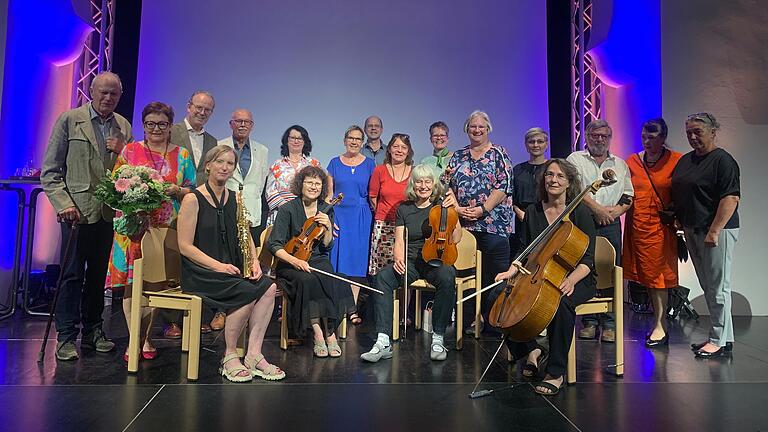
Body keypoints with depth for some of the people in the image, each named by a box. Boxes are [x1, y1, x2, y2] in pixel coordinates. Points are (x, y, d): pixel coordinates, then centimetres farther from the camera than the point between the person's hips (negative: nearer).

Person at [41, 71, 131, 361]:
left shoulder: (124, 127, 11)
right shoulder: (69, 120, 0)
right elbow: (50, 171, -2)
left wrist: (122, 152, -5)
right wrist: (64, 204, -13)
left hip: (110, 212, 4)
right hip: (78, 210, -4)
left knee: (98, 274, 11)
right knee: (72, 274, 0)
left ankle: (92, 331, 23)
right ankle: (66, 337, 11)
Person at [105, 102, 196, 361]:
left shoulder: (181, 155, 11)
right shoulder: (130, 150, 8)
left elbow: (193, 191, 11)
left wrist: (176, 190, -9)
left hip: (167, 229, 1)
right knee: (132, 282, -4)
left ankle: (145, 337, 16)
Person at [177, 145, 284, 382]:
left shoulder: (235, 198, 12)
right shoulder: (193, 199, -6)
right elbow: (185, 246, -11)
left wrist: (254, 261, -3)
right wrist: (218, 266, -20)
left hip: (232, 269, 6)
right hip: (200, 272, -6)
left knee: (268, 288, -20)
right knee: (248, 293, -29)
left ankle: (253, 355, -16)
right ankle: (230, 357, -10)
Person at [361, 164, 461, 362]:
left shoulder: (441, 205, 8)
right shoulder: (404, 209, 13)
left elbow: (455, 238, -1)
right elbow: (399, 242, 8)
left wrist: (454, 210, -9)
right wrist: (398, 259, -13)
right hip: (410, 262, 2)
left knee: (447, 277, -37)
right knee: (383, 276, -28)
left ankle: (438, 338, -22)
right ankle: (383, 342, -30)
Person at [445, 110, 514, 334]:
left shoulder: (498, 154, 4)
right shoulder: (458, 157, 15)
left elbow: (504, 186, -6)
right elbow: (448, 186, 11)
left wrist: (483, 209, -14)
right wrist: (457, 208, -6)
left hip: (494, 224, -4)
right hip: (463, 224, 4)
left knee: (496, 274, -5)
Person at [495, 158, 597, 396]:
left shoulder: (580, 212, -4)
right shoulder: (533, 211, 8)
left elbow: (587, 259, -8)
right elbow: (524, 250, 11)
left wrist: (571, 280, -27)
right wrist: (512, 270, -9)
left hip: (576, 280, -4)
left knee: (561, 303, -38)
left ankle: (556, 372, -22)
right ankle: (531, 349, 1)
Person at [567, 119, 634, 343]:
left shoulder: (620, 164, 19)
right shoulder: (575, 159, 7)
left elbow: (628, 196, 15)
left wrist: (616, 210, -5)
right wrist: (597, 209, -13)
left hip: (610, 226, 3)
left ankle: (609, 322, 9)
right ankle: (589, 320, 10)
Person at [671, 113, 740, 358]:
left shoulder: (723, 160, -10)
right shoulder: (685, 160, 15)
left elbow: (731, 198, -18)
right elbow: (678, 195, 22)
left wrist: (714, 231, -22)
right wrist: (678, 220, 11)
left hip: (716, 230, -8)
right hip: (692, 230, 8)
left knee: (718, 287, -3)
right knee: (707, 286, 13)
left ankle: (720, 341, 5)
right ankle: (722, 336, 23)